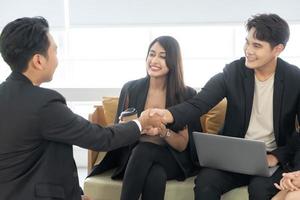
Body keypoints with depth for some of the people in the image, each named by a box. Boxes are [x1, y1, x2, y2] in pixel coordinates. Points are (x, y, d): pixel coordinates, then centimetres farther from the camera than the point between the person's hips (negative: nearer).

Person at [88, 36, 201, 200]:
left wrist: (163, 131, -23)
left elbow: (183, 145, -2)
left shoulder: (186, 94, -1)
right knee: (155, 176, -36)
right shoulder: (130, 89, 3)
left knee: (143, 150, -36)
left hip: (171, 160, -1)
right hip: (133, 155, 1)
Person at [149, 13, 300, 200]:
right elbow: (199, 103, -17)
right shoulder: (233, 71, -5)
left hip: (273, 159, -1)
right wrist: (170, 114, -38)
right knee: (205, 181, -26)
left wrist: (277, 157, -17)